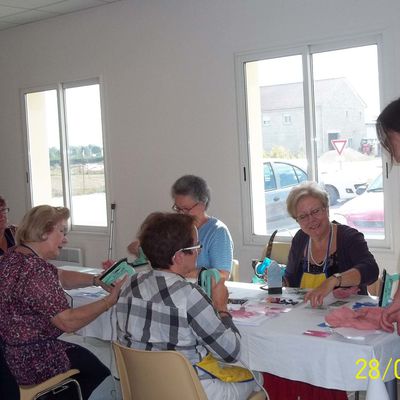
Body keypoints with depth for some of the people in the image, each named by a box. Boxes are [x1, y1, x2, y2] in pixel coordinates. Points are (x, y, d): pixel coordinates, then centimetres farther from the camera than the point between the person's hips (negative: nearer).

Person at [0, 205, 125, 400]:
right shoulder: (35, 271, -28)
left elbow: (60, 277, 13)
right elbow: (68, 322, -29)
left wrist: (97, 279, 2)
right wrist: (112, 298, -21)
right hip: (30, 361, -9)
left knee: (83, 354, 26)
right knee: (97, 368, 14)